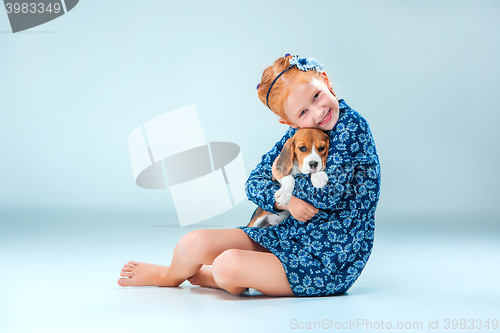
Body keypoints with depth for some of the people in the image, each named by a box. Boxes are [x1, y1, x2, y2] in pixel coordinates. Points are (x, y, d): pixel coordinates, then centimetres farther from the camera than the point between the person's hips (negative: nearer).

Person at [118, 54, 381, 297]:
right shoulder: (298, 133, 4)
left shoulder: (350, 125, -17)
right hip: (289, 233, 7)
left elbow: (328, 194, -25)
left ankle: (169, 276, 9)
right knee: (194, 243, -8)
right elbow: (254, 183, 3)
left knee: (228, 265, -25)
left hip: (329, 263, -7)